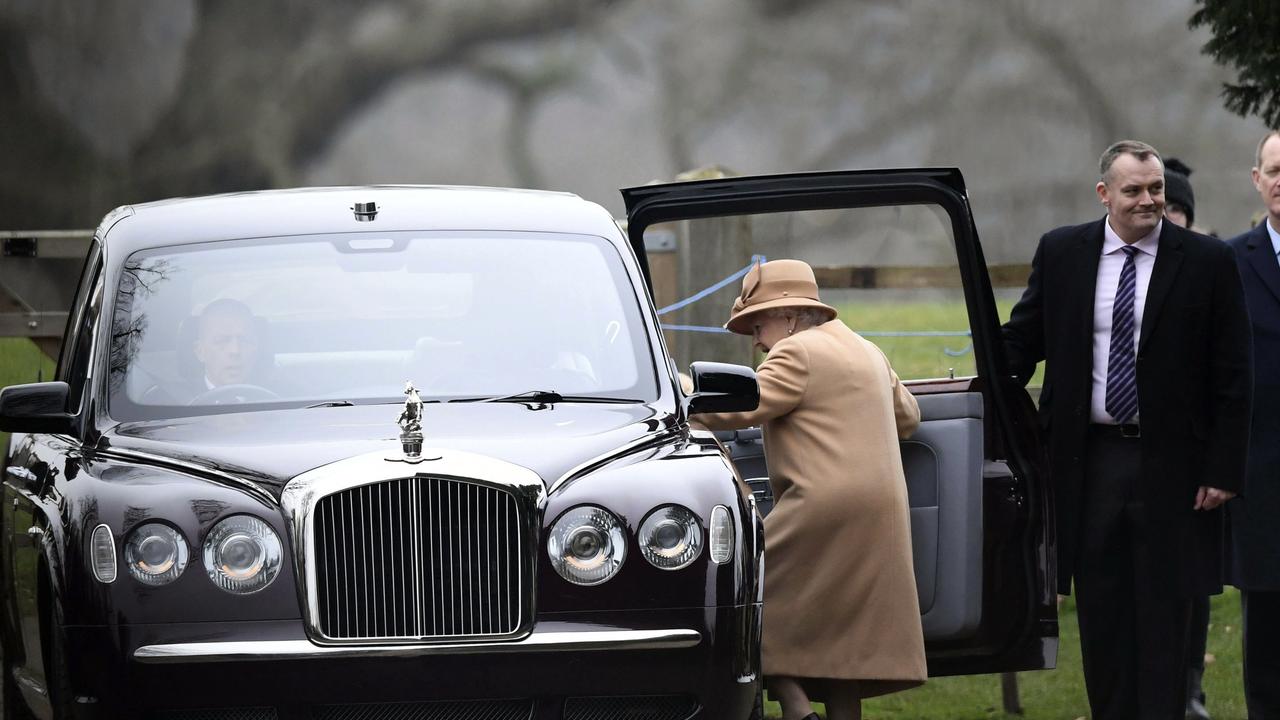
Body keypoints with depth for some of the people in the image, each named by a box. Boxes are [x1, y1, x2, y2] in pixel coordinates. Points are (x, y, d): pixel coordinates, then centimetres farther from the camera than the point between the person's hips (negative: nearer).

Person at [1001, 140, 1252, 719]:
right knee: (1101, 614, 7)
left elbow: (1232, 377, -1)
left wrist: (1224, 469, -6)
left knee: (1163, 612, 0)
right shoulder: (1061, 253, 4)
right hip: (1090, 456, 2)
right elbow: (1022, 340, 13)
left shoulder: (1207, 262, -2)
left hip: (1170, 465, -2)